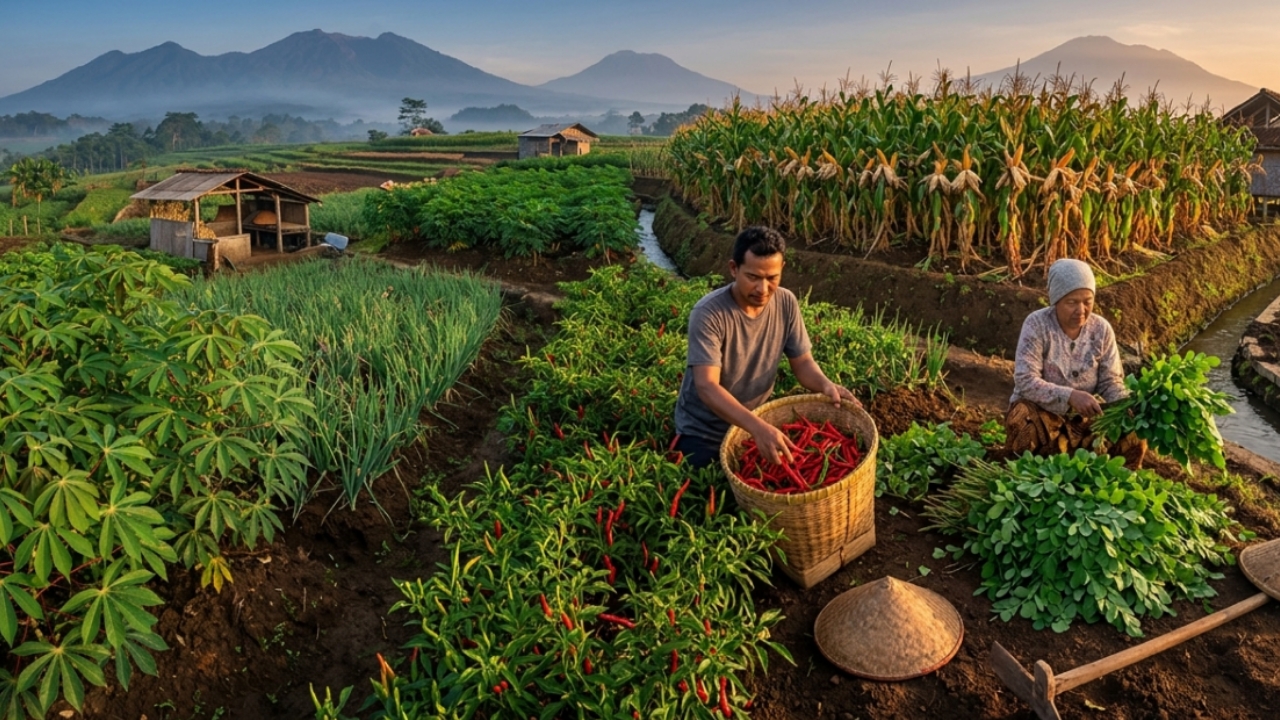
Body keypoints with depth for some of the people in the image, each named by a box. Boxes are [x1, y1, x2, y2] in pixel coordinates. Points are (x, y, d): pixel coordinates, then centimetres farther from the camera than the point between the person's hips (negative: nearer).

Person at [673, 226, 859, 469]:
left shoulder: (786, 303, -11)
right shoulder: (708, 314, -28)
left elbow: (802, 361, -3)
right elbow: (707, 387, -35)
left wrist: (825, 385, -26)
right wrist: (758, 428, -49)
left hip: (756, 422, 5)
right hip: (703, 433, -4)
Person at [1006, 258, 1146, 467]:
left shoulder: (1101, 329, -5)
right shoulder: (1037, 324, -18)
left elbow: (1110, 381, -2)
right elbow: (1025, 381, -25)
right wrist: (1070, 396, -38)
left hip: (1084, 417, 4)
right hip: (1041, 411, -4)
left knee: (1134, 440, -17)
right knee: (1021, 422, -37)